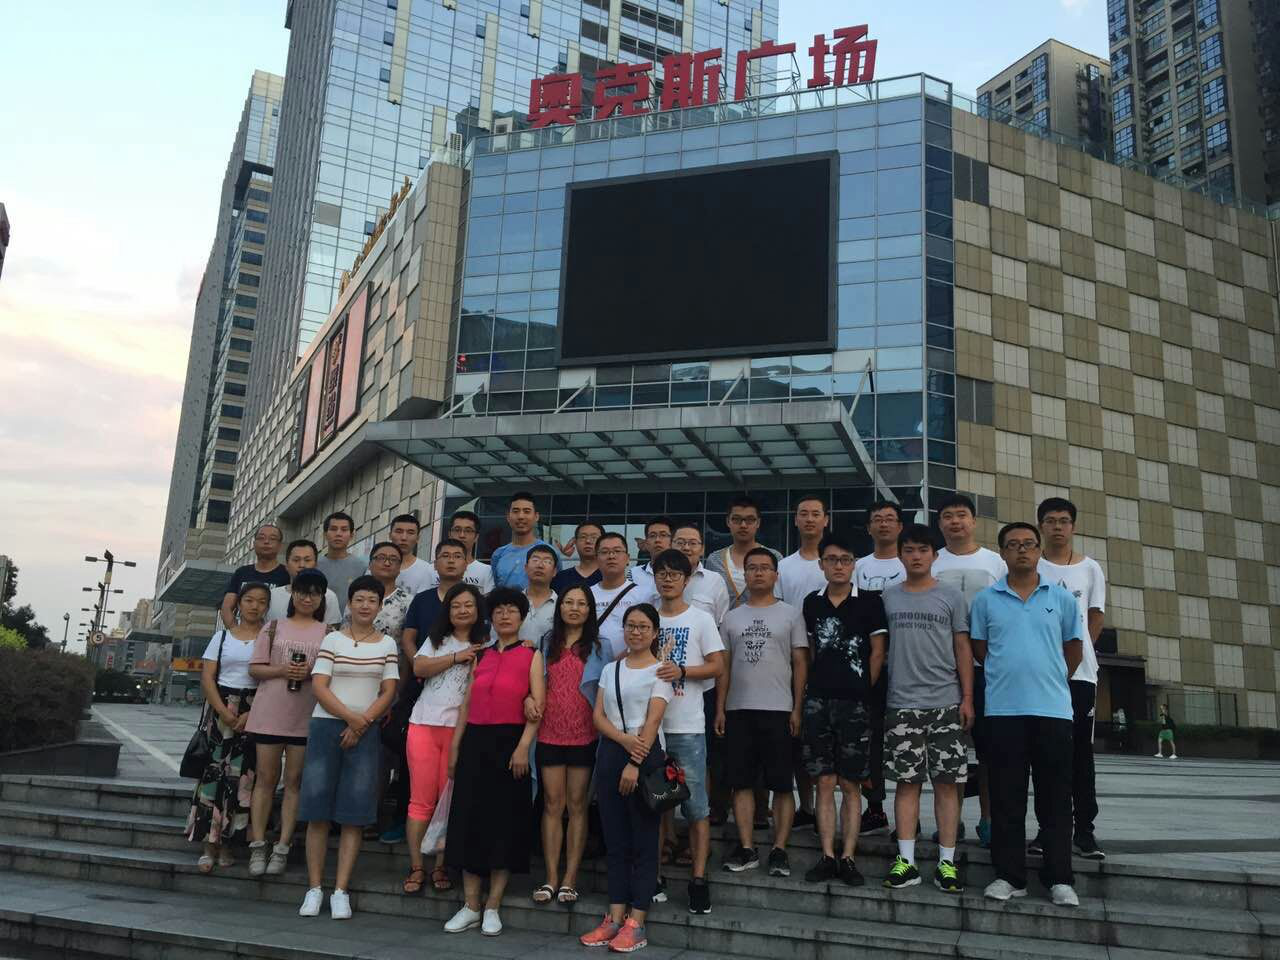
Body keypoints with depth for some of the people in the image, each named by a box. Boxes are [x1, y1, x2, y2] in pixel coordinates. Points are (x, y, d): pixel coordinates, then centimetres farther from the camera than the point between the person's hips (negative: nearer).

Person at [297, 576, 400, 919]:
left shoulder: (387, 644, 7)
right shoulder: (333, 640, 4)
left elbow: (389, 692, 3)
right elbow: (319, 687, -4)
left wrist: (362, 722, -9)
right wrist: (350, 716, -13)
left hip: (365, 731, 1)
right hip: (326, 725, 0)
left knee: (355, 813, -2)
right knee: (317, 809, -1)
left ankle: (340, 891, 3)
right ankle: (314, 888, 7)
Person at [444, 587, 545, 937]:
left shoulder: (531, 655, 2)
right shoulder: (480, 656, 14)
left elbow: (538, 704, -7)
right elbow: (467, 704, 14)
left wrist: (523, 747, -17)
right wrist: (455, 746, 9)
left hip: (509, 741, -4)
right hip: (475, 741, 4)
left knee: (505, 820, 0)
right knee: (469, 818, 4)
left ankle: (492, 908, 10)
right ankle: (471, 906, 13)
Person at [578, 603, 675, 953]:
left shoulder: (660, 671, -2)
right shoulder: (610, 669, 13)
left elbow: (653, 721, -11)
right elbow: (597, 715, 5)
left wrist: (634, 764, -20)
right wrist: (624, 739, -13)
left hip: (645, 756, -5)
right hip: (610, 752, 5)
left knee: (643, 840, -1)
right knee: (615, 840, 7)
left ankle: (636, 923, 2)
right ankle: (615, 918, 13)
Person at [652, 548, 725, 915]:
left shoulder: (701, 619, 1)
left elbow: (717, 666, -3)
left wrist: (680, 671, -17)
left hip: (687, 726, -3)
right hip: (649, 723, 3)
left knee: (695, 803, -2)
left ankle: (699, 878, 5)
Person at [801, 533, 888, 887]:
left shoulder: (869, 602, 2)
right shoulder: (812, 603, 10)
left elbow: (877, 652, 2)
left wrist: (863, 691, -1)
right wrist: (808, 691, 6)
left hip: (854, 702, -2)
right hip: (818, 701, 2)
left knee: (851, 784, 2)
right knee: (824, 782, 4)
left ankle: (847, 858, 8)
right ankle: (827, 856, 10)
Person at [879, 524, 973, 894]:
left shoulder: (951, 597, 5)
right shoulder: (888, 597, 9)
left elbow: (963, 648, 5)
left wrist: (967, 698, -2)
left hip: (946, 703, -1)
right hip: (902, 704, 1)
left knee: (947, 781, 1)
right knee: (907, 781, 4)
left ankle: (947, 861, 9)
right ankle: (906, 860, 9)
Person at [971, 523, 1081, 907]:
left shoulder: (1061, 598, 7)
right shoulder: (985, 600, 5)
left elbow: (1073, 649, 14)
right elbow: (979, 649, 11)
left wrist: (1051, 682, 13)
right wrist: (1007, 675, 11)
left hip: (1053, 708, 0)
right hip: (1003, 709, 0)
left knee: (1056, 796, 4)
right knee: (1006, 797, 4)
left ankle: (1059, 879, 12)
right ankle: (1009, 875, 11)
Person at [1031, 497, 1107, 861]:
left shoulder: (1090, 568, 9)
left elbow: (1095, 619, 10)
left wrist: (1077, 653, 3)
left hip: (1080, 672, 1)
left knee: (1081, 752, 3)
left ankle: (1084, 829, 8)